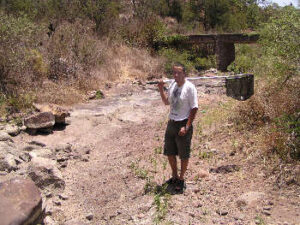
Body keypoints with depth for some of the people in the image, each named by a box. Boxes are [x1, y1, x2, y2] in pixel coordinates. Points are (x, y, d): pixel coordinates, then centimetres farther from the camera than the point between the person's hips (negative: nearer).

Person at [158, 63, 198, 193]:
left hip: (183, 124, -7)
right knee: (170, 153, 16)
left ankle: (181, 180, 27)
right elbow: (167, 102, 18)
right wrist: (161, 90, 1)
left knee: (184, 155, 8)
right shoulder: (172, 85, 5)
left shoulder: (189, 87, -15)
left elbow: (194, 108, -15)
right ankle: (174, 177, 37)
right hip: (171, 123, 7)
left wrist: (187, 127, -19)